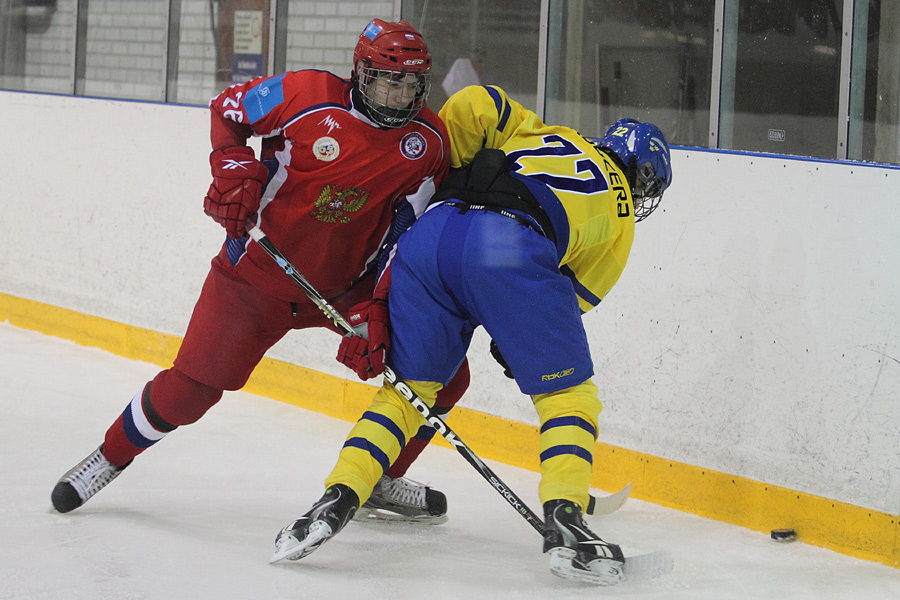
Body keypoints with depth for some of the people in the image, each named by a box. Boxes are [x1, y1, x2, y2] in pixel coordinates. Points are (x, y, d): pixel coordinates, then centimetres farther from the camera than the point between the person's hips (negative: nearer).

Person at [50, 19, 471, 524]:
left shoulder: (430, 142, -9)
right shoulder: (307, 96, -16)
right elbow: (227, 110, 2)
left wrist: (377, 307, -21)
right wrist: (235, 171, -13)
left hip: (349, 286, 3)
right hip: (258, 273, -3)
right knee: (191, 388, -11)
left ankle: (379, 481, 15)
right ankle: (111, 456, 17)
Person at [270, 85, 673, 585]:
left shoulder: (540, 134, 38)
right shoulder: (618, 216, 29)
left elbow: (471, 105, 22)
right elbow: (576, 299, 26)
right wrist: (515, 346, 38)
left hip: (431, 234, 4)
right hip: (514, 248, -4)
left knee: (409, 387, 17)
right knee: (568, 393, 10)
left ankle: (337, 500, 3)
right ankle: (565, 521, -7)